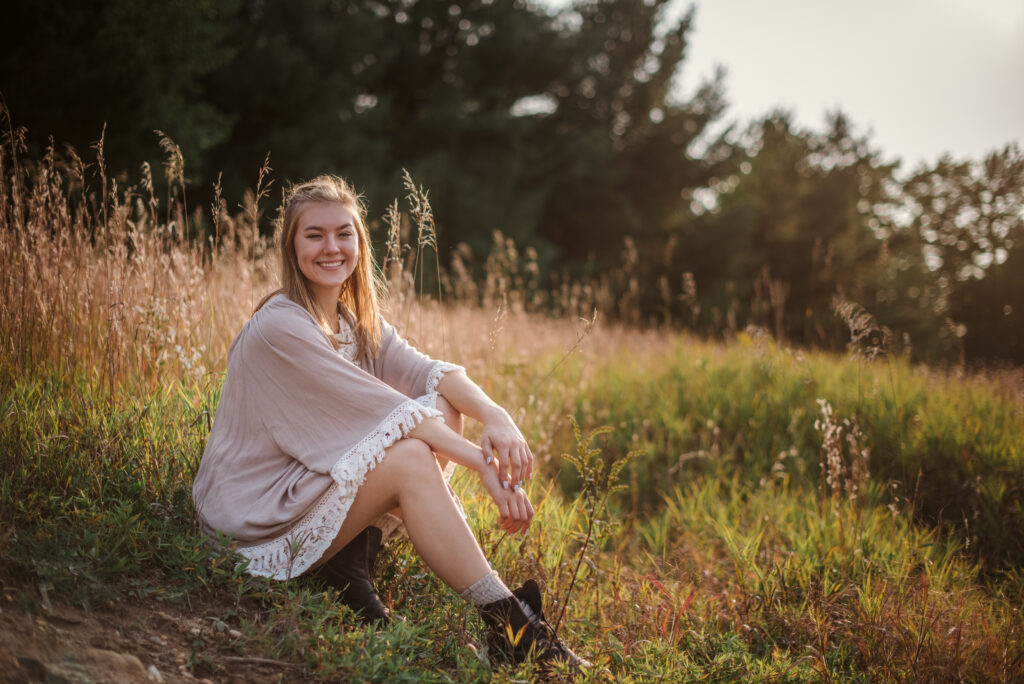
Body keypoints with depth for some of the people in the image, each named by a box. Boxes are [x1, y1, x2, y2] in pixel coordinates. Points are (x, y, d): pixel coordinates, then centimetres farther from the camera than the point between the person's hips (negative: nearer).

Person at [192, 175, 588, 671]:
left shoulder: (356, 320, 8)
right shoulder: (280, 327, -19)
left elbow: (426, 372, -6)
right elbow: (379, 408, -24)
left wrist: (493, 414, -26)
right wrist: (481, 462, -26)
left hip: (315, 480, 8)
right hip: (257, 516, -8)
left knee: (443, 410, -8)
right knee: (410, 455, -29)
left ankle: (352, 560, -16)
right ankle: (508, 624, -28)